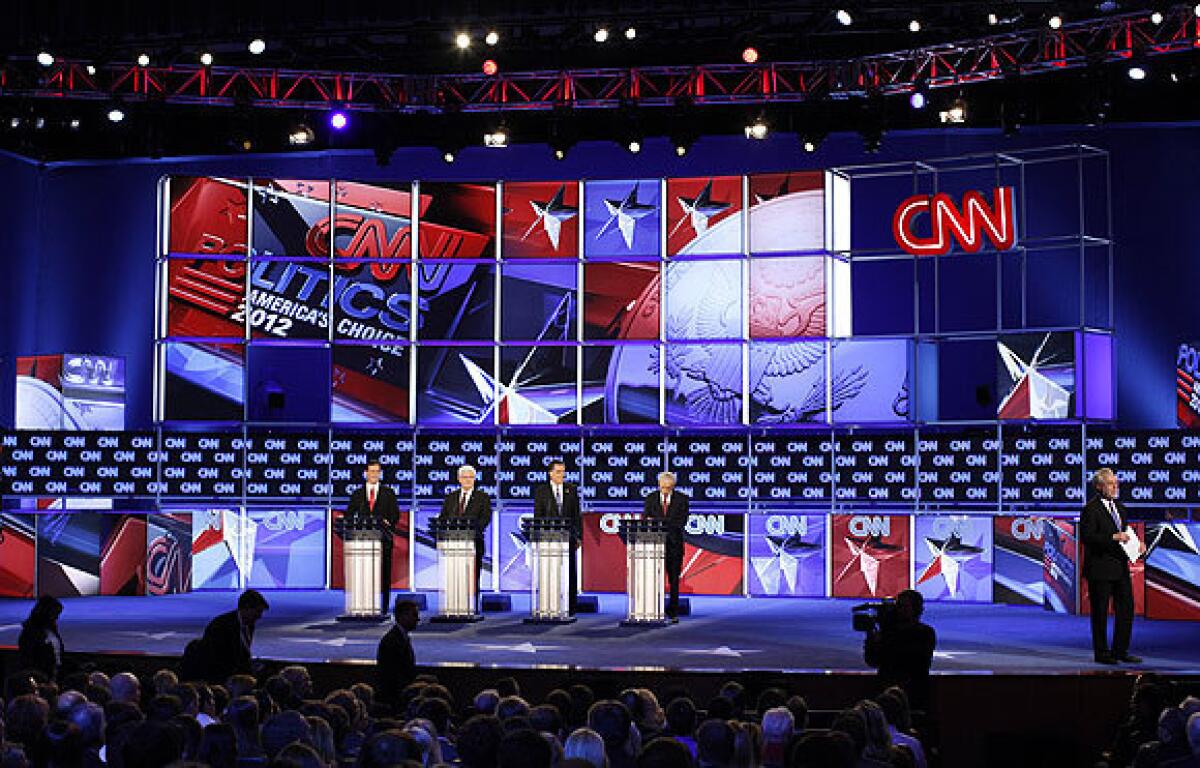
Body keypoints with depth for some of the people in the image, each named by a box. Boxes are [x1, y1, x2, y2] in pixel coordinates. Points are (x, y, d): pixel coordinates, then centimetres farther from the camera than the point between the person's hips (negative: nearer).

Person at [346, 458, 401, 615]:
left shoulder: (388, 493, 11)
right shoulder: (357, 494, 13)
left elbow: (395, 515, 6)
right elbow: (349, 515, 10)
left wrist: (389, 523, -15)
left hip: (383, 539, -1)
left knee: (384, 573, -2)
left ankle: (383, 607, 1)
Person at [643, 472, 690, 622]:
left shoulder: (681, 499, 2)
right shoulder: (651, 498, 8)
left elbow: (682, 521, -7)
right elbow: (645, 519, 4)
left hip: (674, 543, -1)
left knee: (674, 580, 3)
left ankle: (673, 612, 9)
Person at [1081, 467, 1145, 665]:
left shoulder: (1119, 507, 16)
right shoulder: (1091, 508, -10)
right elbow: (1086, 537, -18)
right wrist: (1114, 537, -24)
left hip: (1120, 566, 8)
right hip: (1099, 568, -8)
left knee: (1126, 608, 8)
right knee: (1100, 611, 1)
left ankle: (1120, 651, 18)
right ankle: (1101, 653, 10)